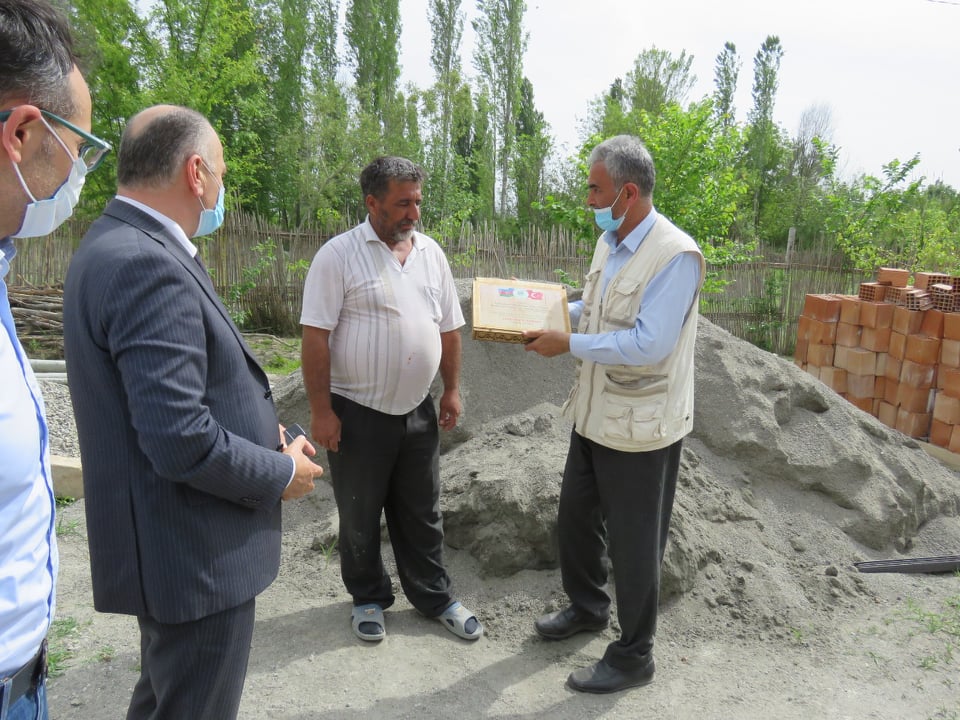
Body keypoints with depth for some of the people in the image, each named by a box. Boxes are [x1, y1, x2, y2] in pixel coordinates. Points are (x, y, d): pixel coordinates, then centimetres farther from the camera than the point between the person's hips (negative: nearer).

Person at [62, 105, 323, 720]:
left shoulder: (117, 247, 7)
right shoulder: (149, 265, -25)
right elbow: (180, 442, -30)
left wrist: (256, 428, 7)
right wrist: (282, 474, -13)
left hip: (173, 546, 10)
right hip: (194, 557, -10)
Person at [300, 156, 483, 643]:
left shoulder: (431, 253, 5)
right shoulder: (338, 255, -12)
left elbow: (448, 328, 12)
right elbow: (316, 337, -14)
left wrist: (452, 390, 11)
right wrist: (320, 411, -15)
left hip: (418, 411, 5)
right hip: (357, 413, -4)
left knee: (421, 513, 16)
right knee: (360, 516, 13)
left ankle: (433, 597, 32)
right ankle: (368, 598, 33)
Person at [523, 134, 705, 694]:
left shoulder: (675, 256, -21)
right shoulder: (610, 242, 7)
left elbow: (648, 345, -28)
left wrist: (567, 345, -22)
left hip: (640, 427, -9)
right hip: (595, 413, 9)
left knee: (632, 543, 7)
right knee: (576, 516, 22)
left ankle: (634, 656, 28)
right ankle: (587, 607, 47)